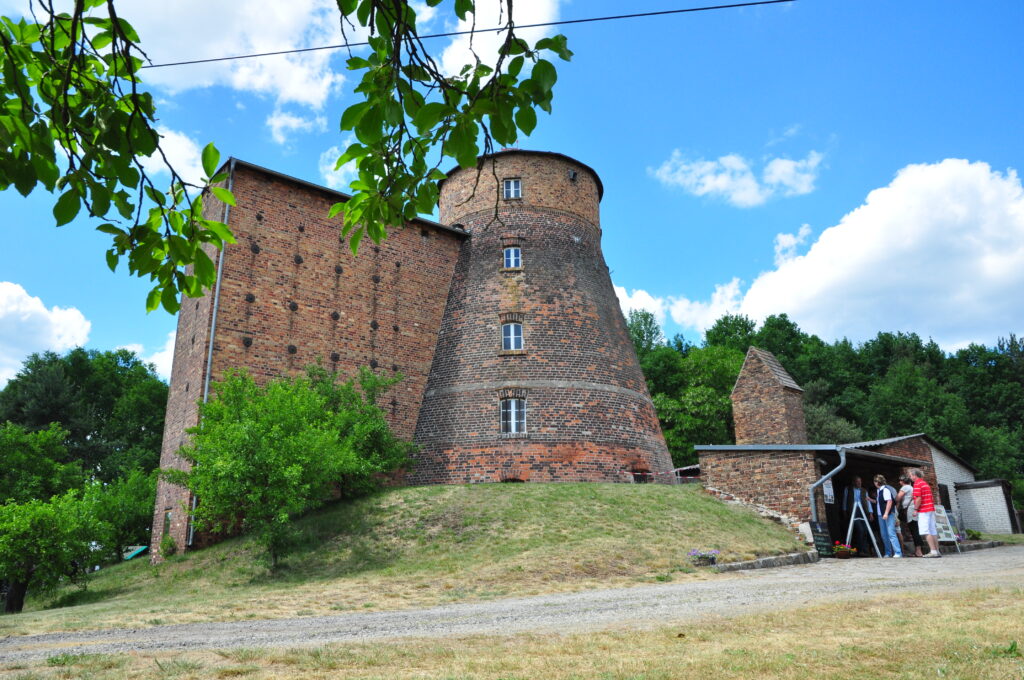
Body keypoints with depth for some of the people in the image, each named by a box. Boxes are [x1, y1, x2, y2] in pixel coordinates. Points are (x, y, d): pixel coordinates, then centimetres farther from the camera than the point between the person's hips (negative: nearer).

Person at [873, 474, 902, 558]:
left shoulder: (885, 489, -12)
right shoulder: (879, 491, 16)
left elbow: (889, 501, -20)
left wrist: (886, 513, -23)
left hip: (888, 515, -9)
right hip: (881, 515, 9)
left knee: (891, 533, -13)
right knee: (884, 535, 10)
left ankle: (898, 552, -12)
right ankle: (888, 553, 17)